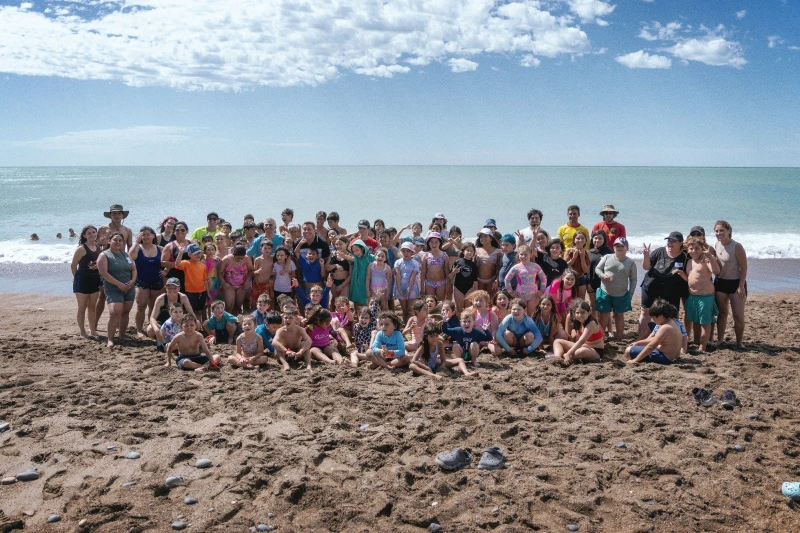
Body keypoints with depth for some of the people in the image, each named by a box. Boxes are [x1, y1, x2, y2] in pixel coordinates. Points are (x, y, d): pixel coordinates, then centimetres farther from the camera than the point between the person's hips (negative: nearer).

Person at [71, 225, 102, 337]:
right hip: (83, 281, -6)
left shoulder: (98, 248, 7)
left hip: (95, 280, 6)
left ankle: (93, 330, 20)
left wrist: (98, 265, -4)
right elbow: (73, 265, -9)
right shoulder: (82, 249, -12)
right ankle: (82, 332, 9)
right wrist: (77, 278, 0)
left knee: (92, 306, 13)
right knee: (82, 307, 3)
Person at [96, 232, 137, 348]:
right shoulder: (104, 255, -3)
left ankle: (122, 336, 21)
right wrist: (119, 284, -18)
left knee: (125, 312, 9)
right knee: (114, 312, -20)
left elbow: (133, 269, 15)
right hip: (113, 289, -6)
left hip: (129, 288, 6)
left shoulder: (124, 254, 15)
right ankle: (110, 339, -14)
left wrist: (132, 281, -6)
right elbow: (104, 273, -13)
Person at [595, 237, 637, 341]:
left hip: (621, 295, 0)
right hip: (605, 293, 0)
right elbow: (597, 269, 3)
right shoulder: (607, 257, -2)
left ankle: (619, 338, 24)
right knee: (604, 315, 8)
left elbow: (633, 280, 3)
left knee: (619, 315, 13)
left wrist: (630, 294, -3)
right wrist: (603, 275, -18)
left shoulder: (631, 262, -2)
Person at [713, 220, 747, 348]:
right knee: (722, 313, 13)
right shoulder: (716, 244, 2)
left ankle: (739, 342, 11)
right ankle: (720, 339, 22)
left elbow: (744, 267, -15)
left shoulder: (737, 246, -17)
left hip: (736, 283, -5)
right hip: (720, 283, 5)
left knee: (738, 316, -1)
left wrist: (741, 286, -17)